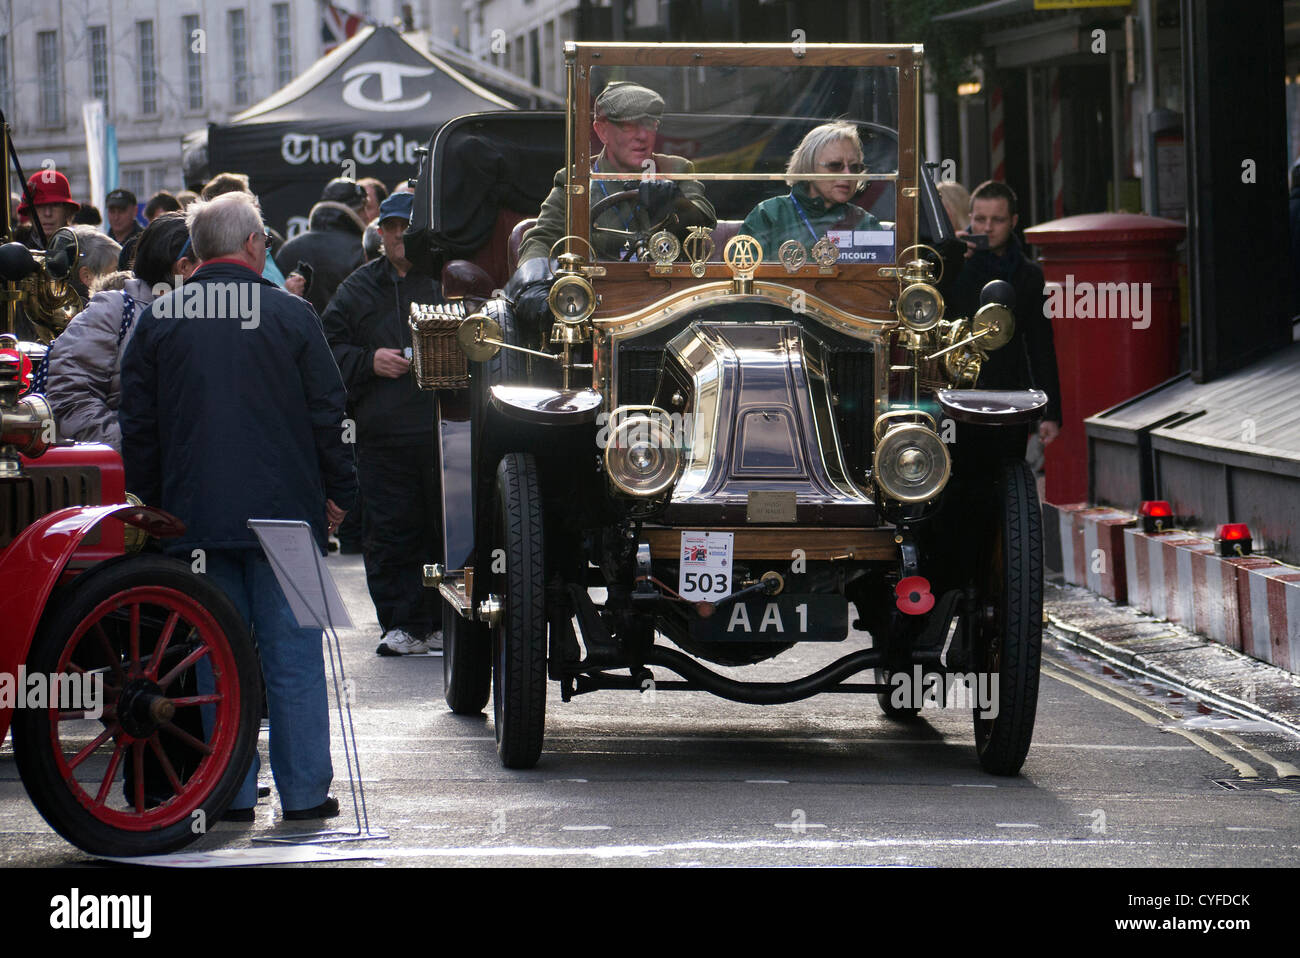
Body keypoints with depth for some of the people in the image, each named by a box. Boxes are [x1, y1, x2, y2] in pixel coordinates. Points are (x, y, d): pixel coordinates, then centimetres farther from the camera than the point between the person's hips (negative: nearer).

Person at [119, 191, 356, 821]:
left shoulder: (158, 320, 2)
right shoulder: (289, 315, -3)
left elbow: (137, 426, 6)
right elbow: (328, 414, -1)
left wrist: (153, 504, 15)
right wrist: (337, 491, 11)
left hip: (194, 511, 2)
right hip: (282, 510, -2)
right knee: (292, 652, 4)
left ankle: (229, 792, 7)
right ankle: (304, 792, 5)